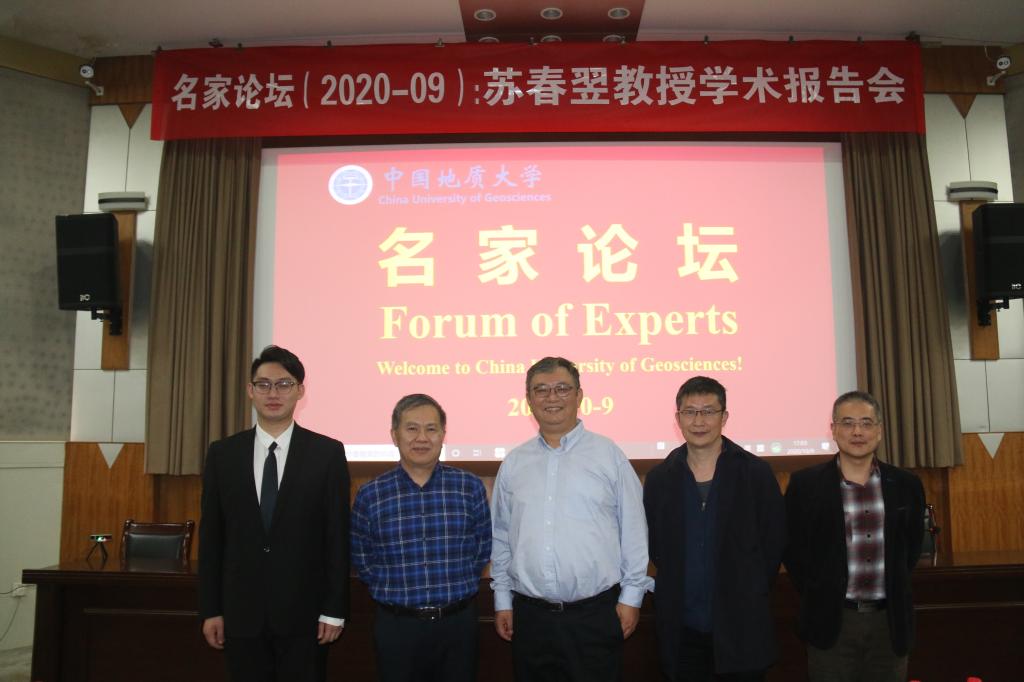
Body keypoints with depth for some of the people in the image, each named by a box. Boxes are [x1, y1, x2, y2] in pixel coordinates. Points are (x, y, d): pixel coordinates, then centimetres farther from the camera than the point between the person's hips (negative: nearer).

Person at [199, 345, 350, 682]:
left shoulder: (327, 453, -4)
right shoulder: (222, 454, 3)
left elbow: (338, 536, -4)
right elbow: (211, 536, 4)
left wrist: (334, 610, -5)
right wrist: (210, 610, 3)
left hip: (303, 613, -2)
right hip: (240, 613, 2)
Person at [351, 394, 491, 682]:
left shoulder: (470, 487, -3)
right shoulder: (370, 496, -4)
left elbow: (483, 550, 6)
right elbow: (362, 560, 7)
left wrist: (453, 586, 6)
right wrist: (398, 590, 6)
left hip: (459, 623, 1)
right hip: (396, 625, 0)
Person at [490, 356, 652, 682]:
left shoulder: (609, 455, -1)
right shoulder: (513, 464, 7)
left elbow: (634, 531, -1)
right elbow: (501, 538, 11)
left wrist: (631, 596, -2)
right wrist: (502, 600, 10)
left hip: (596, 614, -2)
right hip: (530, 615, 3)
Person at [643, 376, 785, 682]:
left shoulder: (756, 473, -2)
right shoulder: (659, 478, 3)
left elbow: (774, 543, 1)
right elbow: (654, 546, 9)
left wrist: (750, 596, 0)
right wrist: (676, 592, 3)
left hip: (741, 631, -1)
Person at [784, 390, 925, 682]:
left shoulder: (906, 484, 2)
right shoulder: (805, 483, -6)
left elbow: (912, 544, 15)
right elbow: (791, 547, 2)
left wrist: (894, 589, 9)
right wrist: (818, 597, 1)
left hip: (890, 621, 3)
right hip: (831, 621, -2)